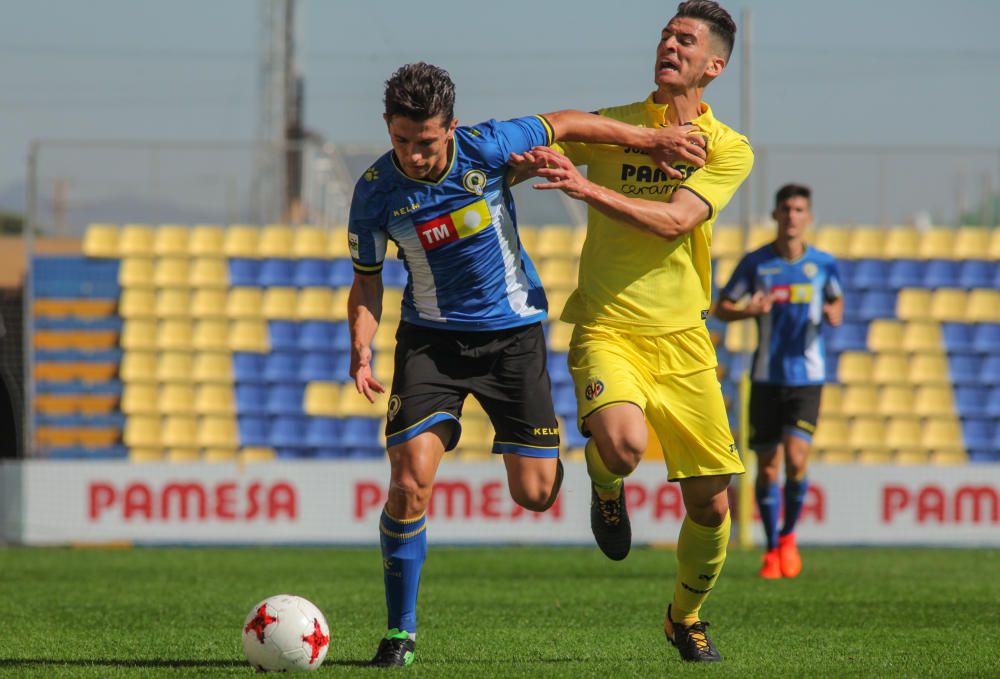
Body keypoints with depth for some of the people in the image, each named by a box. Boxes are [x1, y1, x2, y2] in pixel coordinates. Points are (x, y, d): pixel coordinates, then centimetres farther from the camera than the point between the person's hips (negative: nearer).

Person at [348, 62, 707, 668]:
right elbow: (367, 279, 1)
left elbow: (564, 124, -1)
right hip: (431, 338, 0)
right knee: (410, 481, -16)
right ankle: (401, 631, -3)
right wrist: (361, 348, -15)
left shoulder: (486, 150, -18)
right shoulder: (376, 192, -13)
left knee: (534, 494, -4)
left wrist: (649, 139, 4)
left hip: (513, 331, 0)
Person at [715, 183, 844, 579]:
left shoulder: (823, 264, 1)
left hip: (807, 378, -1)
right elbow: (721, 308, 4)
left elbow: (837, 300, 19)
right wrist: (749, 311, -17)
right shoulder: (755, 263, -1)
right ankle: (772, 550, 18)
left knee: (795, 460, -15)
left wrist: (835, 314, -6)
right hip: (766, 378, 1)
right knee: (767, 468, 2)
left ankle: (788, 535, 9)